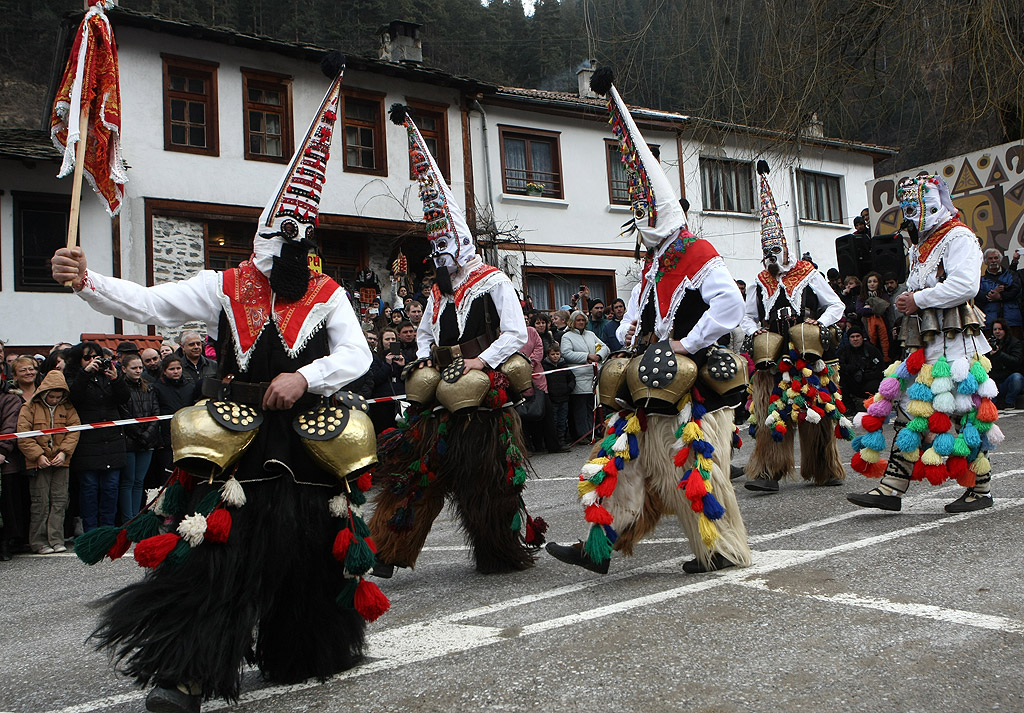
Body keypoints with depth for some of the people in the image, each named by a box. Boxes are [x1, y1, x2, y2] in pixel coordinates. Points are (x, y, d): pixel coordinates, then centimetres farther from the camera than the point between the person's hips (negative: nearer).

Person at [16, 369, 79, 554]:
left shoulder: (68, 408, 6)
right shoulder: (30, 407, -2)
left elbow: (74, 431, 1)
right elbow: (23, 435, -7)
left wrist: (64, 452, -12)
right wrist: (38, 455, -14)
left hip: (61, 462, 3)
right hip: (38, 463, -2)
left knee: (59, 501, 2)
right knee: (40, 503, 0)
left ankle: (56, 540, 7)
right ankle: (39, 542, 8)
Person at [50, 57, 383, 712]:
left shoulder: (327, 295, 3)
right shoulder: (224, 287, 4)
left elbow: (357, 356, -5)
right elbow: (148, 304, -4)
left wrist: (305, 376, -20)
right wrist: (88, 281, -18)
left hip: (304, 442, 1)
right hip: (236, 438, -1)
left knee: (311, 549, 11)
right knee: (219, 548, -8)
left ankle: (307, 654, 34)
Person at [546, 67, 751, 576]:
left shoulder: (698, 256, -11)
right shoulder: (654, 263, 17)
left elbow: (731, 305, -24)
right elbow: (637, 312, 23)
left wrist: (688, 344, -20)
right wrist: (625, 345, 5)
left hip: (696, 382, -9)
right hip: (656, 383, 9)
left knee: (697, 464, -3)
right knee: (625, 454, 5)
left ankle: (726, 550, 13)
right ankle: (600, 546, 9)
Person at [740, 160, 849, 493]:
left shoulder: (809, 276, 5)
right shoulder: (760, 284, 14)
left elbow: (837, 305, 7)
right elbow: (747, 316, 22)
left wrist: (820, 323, -11)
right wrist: (754, 331, 1)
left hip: (809, 359, -2)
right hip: (774, 359, 2)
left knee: (817, 415, 3)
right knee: (771, 413, -7)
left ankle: (825, 471, 18)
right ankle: (767, 472, -8)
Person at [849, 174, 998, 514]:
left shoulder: (958, 238, -7)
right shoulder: (921, 247, 22)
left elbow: (965, 285, -22)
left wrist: (918, 299, -15)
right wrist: (907, 304, 8)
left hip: (955, 345, -9)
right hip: (924, 346, 9)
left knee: (963, 415, -5)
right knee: (907, 409, 3)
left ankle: (981, 489, 12)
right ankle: (891, 488, 4)